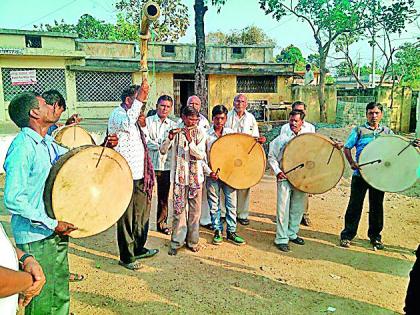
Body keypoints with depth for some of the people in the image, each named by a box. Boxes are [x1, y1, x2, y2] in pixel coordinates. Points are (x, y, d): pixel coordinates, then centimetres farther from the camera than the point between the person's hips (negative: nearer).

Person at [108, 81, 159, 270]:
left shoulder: (134, 116, 18)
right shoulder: (117, 114, -10)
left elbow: (144, 140, 26)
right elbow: (127, 124, -34)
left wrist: (143, 125, 6)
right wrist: (140, 97, -32)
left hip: (139, 174, 9)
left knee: (142, 213, 18)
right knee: (126, 217, 0)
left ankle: (138, 249, 34)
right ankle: (126, 257, 13)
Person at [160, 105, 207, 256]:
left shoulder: (200, 133, 0)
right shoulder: (176, 131, 2)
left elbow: (201, 155, -10)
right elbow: (163, 150, -4)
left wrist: (190, 140, -22)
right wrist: (170, 138, -21)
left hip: (195, 176, 0)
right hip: (179, 176, 0)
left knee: (195, 210, 8)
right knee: (178, 209, 2)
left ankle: (192, 241, 21)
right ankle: (176, 242, 13)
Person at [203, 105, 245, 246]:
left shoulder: (231, 133, 4)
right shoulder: (206, 135, -2)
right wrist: (209, 171, -13)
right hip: (213, 175, -1)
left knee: (231, 204, 5)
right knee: (214, 205, 7)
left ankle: (231, 232, 17)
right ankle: (218, 231, 21)